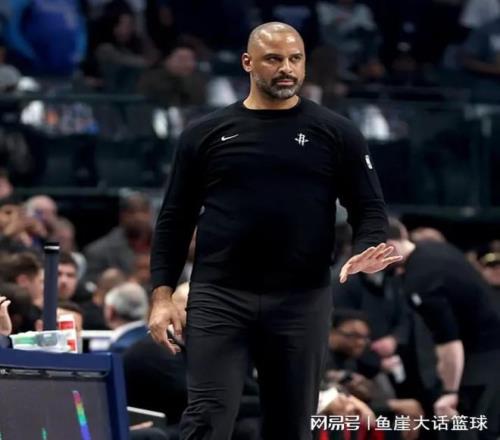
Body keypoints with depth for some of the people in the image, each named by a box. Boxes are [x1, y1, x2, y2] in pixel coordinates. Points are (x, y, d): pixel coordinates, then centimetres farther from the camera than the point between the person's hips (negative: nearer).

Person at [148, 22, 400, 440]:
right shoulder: (206, 135, 8)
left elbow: (369, 208, 6)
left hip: (302, 301, 1)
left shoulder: (335, 134, 6)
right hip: (219, 297, -1)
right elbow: (175, 219, 10)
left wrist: (366, 253, -16)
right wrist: (162, 294, 1)